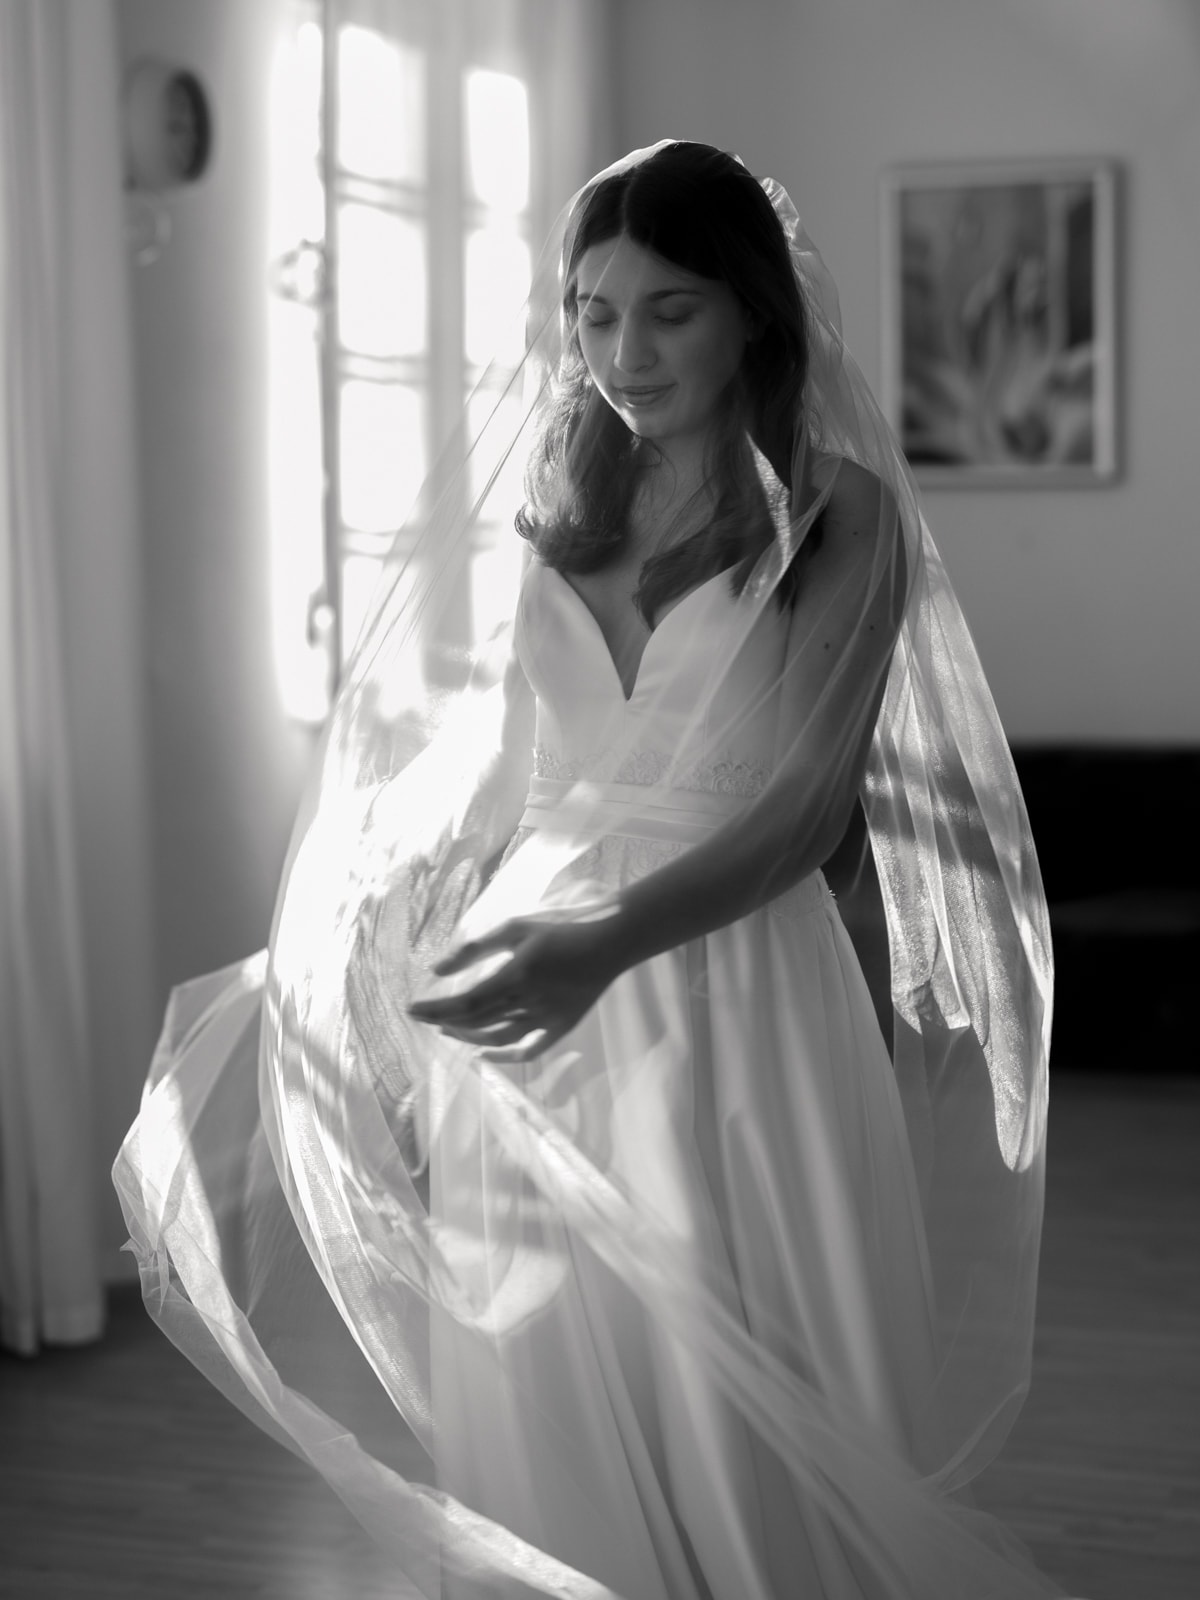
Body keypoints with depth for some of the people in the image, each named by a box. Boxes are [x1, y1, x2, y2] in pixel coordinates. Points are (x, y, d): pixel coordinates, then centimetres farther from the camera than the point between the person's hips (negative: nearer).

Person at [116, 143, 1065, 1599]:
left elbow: (806, 804, -14)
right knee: (546, 1411, 7)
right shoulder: (567, 496, 10)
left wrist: (610, 942, -28)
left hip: (737, 988, -4)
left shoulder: (838, 512, -4)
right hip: (541, 990, 4)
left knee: (745, 1416, 0)